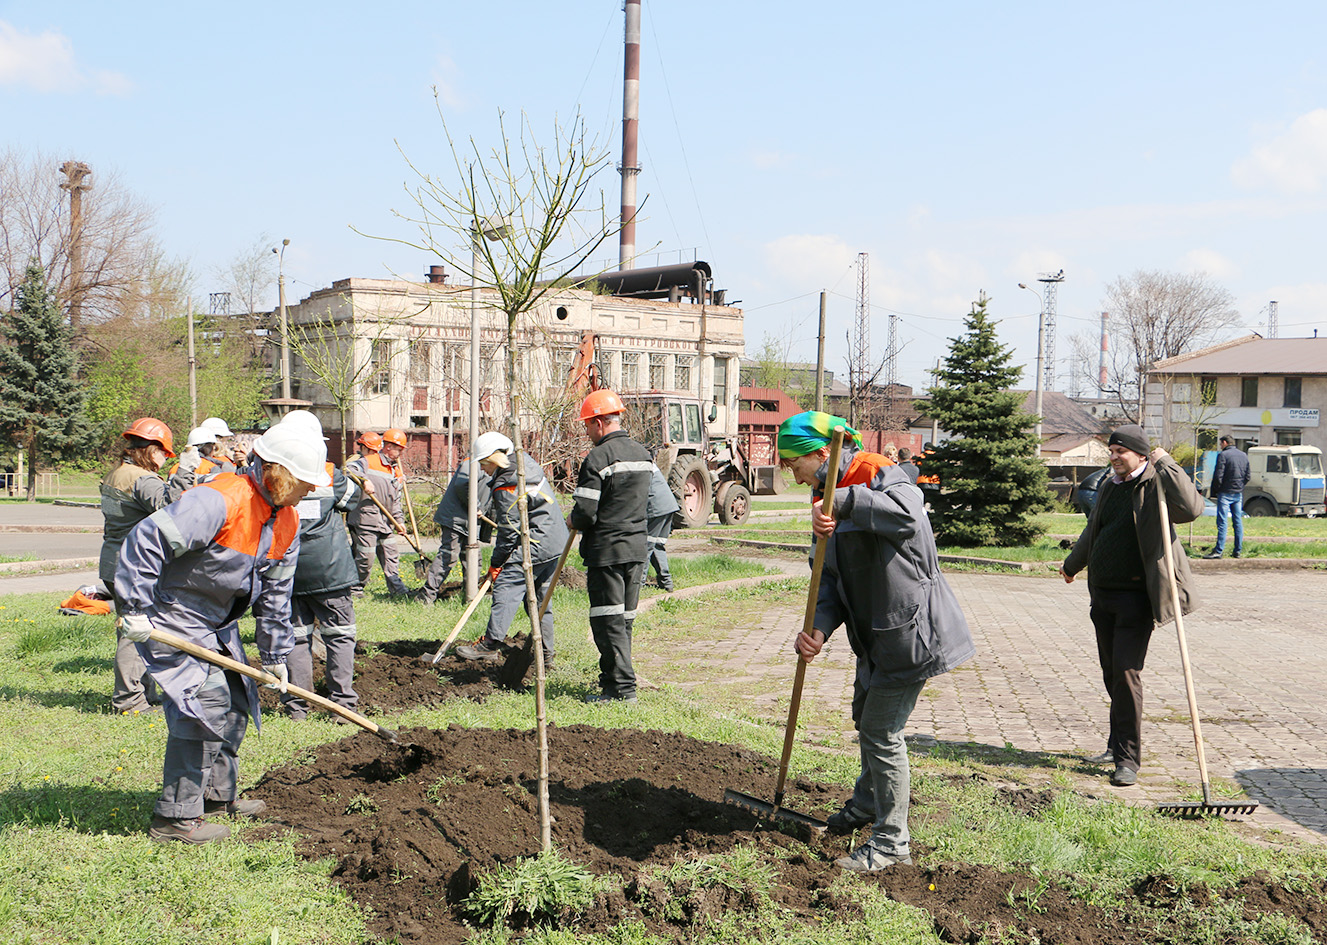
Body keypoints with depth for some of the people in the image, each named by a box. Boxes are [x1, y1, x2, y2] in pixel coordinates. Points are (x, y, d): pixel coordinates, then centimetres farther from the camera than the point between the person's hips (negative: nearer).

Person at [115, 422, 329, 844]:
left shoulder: (286, 522, 1)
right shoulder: (220, 501, -28)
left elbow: (275, 593, 11)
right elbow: (145, 542, -32)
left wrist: (275, 654, 13)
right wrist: (137, 610, -30)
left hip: (217, 623, 10)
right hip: (171, 620, -10)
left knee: (235, 701, 15)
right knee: (205, 701, -15)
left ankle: (217, 794, 33)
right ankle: (176, 816, -7)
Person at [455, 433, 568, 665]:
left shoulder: (506, 487, -16)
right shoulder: (528, 467, 12)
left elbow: (509, 529, -15)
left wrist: (496, 563, -6)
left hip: (535, 545, -10)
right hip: (555, 543, 10)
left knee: (506, 587, -11)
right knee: (539, 596, 13)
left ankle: (491, 643, -15)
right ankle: (545, 651, 15)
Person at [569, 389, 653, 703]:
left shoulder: (598, 459, -14)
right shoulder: (643, 454, 10)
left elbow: (585, 514, -17)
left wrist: (573, 521, 3)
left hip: (606, 551, -8)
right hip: (637, 548, 8)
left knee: (608, 622, -3)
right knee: (624, 620, 13)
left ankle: (622, 687, -4)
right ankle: (611, 680, 21)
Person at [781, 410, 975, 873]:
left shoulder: (877, 474, -16)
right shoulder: (826, 496, 10)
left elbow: (907, 514, -40)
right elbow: (830, 577, 4)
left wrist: (844, 501, -45)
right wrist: (819, 629, -12)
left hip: (909, 627, -10)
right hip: (875, 631, 10)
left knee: (881, 732, -5)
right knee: (866, 717, 26)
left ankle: (892, 843, 8)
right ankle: (867, 805, 50)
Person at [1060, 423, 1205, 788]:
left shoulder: (1155, 485, -9)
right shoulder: (1109, 488, 14)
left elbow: (1191, 508, -30)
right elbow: (1091, 534, 31)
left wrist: (1166, 465, -24)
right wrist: (1071, 565, 45)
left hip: (1136, 597, -7)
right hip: (1103, 595, 7)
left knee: (1126, 673, -11)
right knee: (1111, 673, 13)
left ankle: (1128, 759, -7)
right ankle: (1118, 745, 27)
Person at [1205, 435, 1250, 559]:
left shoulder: (1223, 455, -10)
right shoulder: (1243, 455, 11)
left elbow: (1218, 476, -13)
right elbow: (1247, 476, 14)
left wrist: (1214, 492, -4)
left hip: (1225, 493, -6)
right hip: (1239, 493, 6)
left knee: (1222, 522, -7)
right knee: (1238, 522, 9)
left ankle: (1219, 550, -10)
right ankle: (1238, 550, 10)